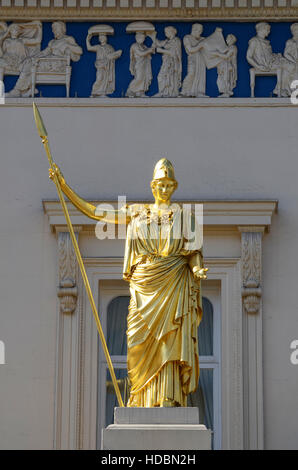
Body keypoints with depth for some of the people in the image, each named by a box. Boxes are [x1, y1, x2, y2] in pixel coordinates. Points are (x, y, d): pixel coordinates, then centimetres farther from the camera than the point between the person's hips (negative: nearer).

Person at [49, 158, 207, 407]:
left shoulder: (185, 215, 10)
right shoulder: (136, 212, 13)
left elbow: (194, 252, 8)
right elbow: (93, 211, 11)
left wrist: (198, 270, -15)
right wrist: (63, 184, 7)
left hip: (174, 288, -2)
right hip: (143, 287, 2)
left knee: (170, 341, -11)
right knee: (142, 344, -4)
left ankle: (169, 400, -14)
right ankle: (146, 401, 0)